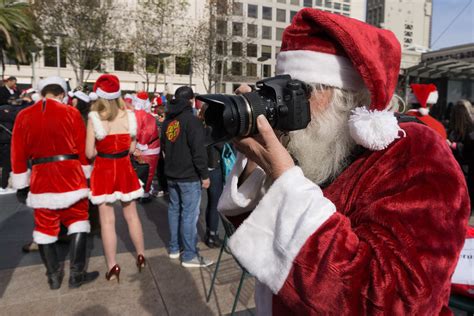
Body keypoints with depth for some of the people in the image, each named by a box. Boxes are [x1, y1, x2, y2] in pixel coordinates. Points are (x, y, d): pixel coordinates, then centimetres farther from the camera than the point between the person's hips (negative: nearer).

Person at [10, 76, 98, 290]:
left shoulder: (23, 116, 3)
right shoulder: (71, 113, -5)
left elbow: (19, 152, 5)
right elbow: (82, 147, -3)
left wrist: (21, 181, 14)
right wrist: (84, 172, 10)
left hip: (41, 177, 3)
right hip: (69, 175, -2)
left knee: (45, 226, 13)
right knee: (78, 221, 10)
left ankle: (53, 276, 24)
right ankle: (76, 274, 11)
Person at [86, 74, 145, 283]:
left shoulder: (94, 118, -13)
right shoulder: (129, 116, -5)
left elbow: (90, 153, -11)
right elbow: (132, 148, 1)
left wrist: (103, 150, 8)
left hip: (103, 171, -3)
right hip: (124, 169, 3)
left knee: (107, 221, 6)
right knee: (131, 216, 17)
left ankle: (112, 268, 12)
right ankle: (141, 257, 28)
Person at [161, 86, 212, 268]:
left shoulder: (168, 120, 9)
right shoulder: (191, 120, -15)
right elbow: (198, 150, -19)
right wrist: (204, 175, -13)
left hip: (171, 174, 8)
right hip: (189, 175, -8)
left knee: (174, 209, 16)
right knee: (189, 214, -3)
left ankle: (174, 248, 26)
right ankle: (190, 256, 4)